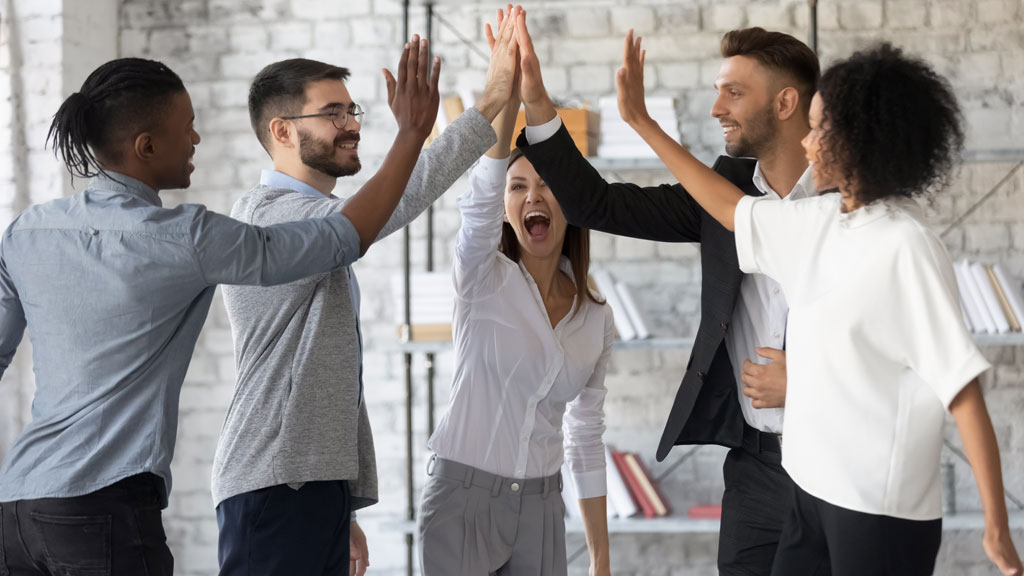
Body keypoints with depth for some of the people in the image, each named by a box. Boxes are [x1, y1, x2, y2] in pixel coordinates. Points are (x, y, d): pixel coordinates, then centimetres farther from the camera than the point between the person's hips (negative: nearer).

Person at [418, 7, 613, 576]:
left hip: (541, 506, 4)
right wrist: (508, 90, -39)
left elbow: (586, 437, 12)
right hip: (464, 492, -4)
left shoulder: (596, 318, 7)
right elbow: (480, 196, -24)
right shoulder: (485, 280, -4)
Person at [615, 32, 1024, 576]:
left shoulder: (906, 247, -18)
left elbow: (962, 390, -19)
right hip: (814, 487, 8)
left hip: (880, 511, -8)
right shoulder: (823, 221, 5)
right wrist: (641, 122, 25)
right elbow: (733, 209, 23)